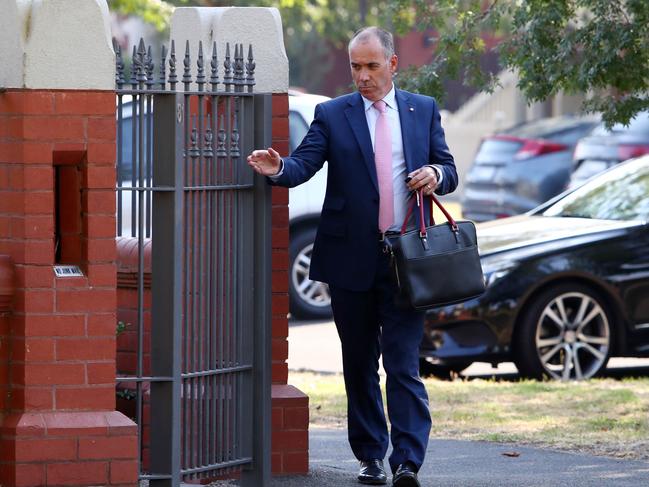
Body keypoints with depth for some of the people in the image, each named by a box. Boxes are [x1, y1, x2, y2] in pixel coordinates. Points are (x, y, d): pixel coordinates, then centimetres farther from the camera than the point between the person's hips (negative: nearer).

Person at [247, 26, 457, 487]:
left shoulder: (424, 111, 10)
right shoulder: (332, 115, 5)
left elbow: (448, 169, 13)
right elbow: (304, 164, -6)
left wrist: (436, 174, -10)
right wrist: (278, 168, -28)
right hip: (352, 258, 1)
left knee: (404, 365, -8)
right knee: (359, 364, 9)